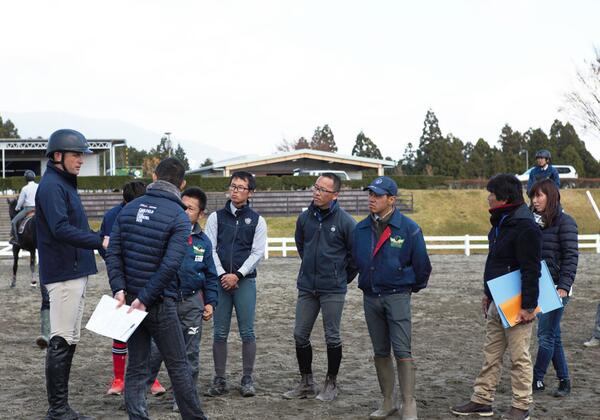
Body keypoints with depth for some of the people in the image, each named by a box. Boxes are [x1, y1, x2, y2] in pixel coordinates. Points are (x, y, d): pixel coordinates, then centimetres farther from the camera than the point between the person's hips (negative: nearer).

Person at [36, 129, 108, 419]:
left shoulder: (65, 184, 18)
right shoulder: (52, 186, -13)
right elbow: (61, 229, -24)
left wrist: (96, 242, 11)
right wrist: (99, 241, -27)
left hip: (76, 272, 10)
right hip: (64, 274, -10)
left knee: (68, 341, 13)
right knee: (61, 342, -7)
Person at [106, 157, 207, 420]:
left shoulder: (129, 209, 6)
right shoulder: (179, 217, -10)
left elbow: (113, 253, -1)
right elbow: (170, 265, -19)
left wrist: (119, 289, -7)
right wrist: (145, 299, -16)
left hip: (129, 299, 5)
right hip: (160, 303, -4)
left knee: (136, 367, 8)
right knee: (178, 366, 6)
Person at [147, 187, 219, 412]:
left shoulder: (203, 241, 7)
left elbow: (210, 275, 14)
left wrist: (210, 302, 8)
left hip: (192, 302, 3)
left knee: (190, 352, 9)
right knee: (155, 349, -3)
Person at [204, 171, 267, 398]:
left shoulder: (257, 220, 6)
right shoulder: (216, 217, 9)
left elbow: (257, 252, 0)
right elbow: (210, 249, 3)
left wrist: (237, 275, -11)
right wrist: (222, 275, -8)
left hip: (245, 281, -1)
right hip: (220, 281, 1)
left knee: (247, 332, -1)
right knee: (219, 333, 3)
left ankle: (247, 379, 7)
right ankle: (219, 380, 9)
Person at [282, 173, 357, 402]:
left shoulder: (345, 221, -12)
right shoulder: (304, 218, 3)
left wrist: (344, 277, 4)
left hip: (333, 290, -5)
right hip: (306, 287, 5)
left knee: (332, 337, 3)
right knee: (300, 335, 6)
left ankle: (331, 384, 17)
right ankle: (306, 383, 19)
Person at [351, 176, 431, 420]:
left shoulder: (408, 228, -10)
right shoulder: (361, 229, 4)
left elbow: (421, 263, 0)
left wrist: (415, 286, 10)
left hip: (397, 297, -5)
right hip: (370, 297, 5)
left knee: (402, 352, -9)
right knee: (380, 353, 11)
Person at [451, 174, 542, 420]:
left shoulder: (525, 226, -20)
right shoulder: (501, 222, 11)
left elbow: (531, 270, -22)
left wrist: (528, 306, -23)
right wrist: (488, 294, 21)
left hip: (517, 305, -10)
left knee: (519, 357, 2)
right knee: (491, 354, 14)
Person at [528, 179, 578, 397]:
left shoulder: (565, 222, -8)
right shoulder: (534, 221, 12)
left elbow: (571, 256, -12)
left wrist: (564, 286, -19)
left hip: (555, 287, -7)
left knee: (546, 335, -3)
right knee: (553, 336, 11)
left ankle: (537, 379, 4)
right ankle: (564, 380, 18)